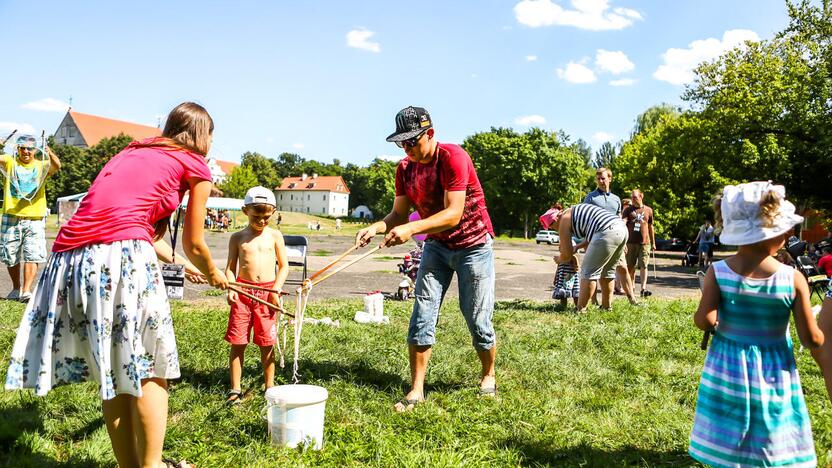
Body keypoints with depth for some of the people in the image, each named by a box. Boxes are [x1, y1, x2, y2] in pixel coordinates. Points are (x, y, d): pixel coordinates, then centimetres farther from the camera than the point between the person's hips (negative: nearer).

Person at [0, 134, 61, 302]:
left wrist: (51, 154, -38)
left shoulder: (42, 166, 5)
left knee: (32, 256, -11)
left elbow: (56, 166, -17)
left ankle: (26, 291, -12)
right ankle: (16, 288, 28)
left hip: (35, 219, -1)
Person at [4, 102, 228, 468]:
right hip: (121, 257, -7)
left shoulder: (134, 151, 27)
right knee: (148, 369, 5)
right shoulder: (195, 166, 8)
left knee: (114, 372, 15)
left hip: (70, 256, 7)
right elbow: (193, 244, 13)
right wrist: (214, 275, 33)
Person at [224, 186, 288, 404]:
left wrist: (276, 290, -8)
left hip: (267, 292, 0)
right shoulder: (237, 237, 5)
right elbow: (230, 267, 5)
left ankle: (270, 386, 20)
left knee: (267, 343, 7)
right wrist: (230, 288, -12)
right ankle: (235, 389, 12)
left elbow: (284, 266, 5)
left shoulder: (275, 236, 5)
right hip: (243, 292, 0)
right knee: (237, 343, 1)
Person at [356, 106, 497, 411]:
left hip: (473, 245, -5)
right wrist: (376, 227, -23)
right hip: (437, 246, 5)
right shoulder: (405, 168, -3)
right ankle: (416, 389, 6)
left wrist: (411, 229, -41)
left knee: (477, 318, 3)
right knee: (422, 316, -2)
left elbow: (453, 215, -30)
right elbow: (399, 214, -2)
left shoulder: (453, 158, -23)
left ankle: (488, 376, 28)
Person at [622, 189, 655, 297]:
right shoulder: (628, 210, 3)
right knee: (630, 266, 6)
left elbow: (650, 227, 18)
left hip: (645, 243, 1)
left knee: (643, 266, -7)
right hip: (631, 243, -1)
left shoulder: (648, 210, 10)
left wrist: (653, 242, 21)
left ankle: (643, 288, -12)